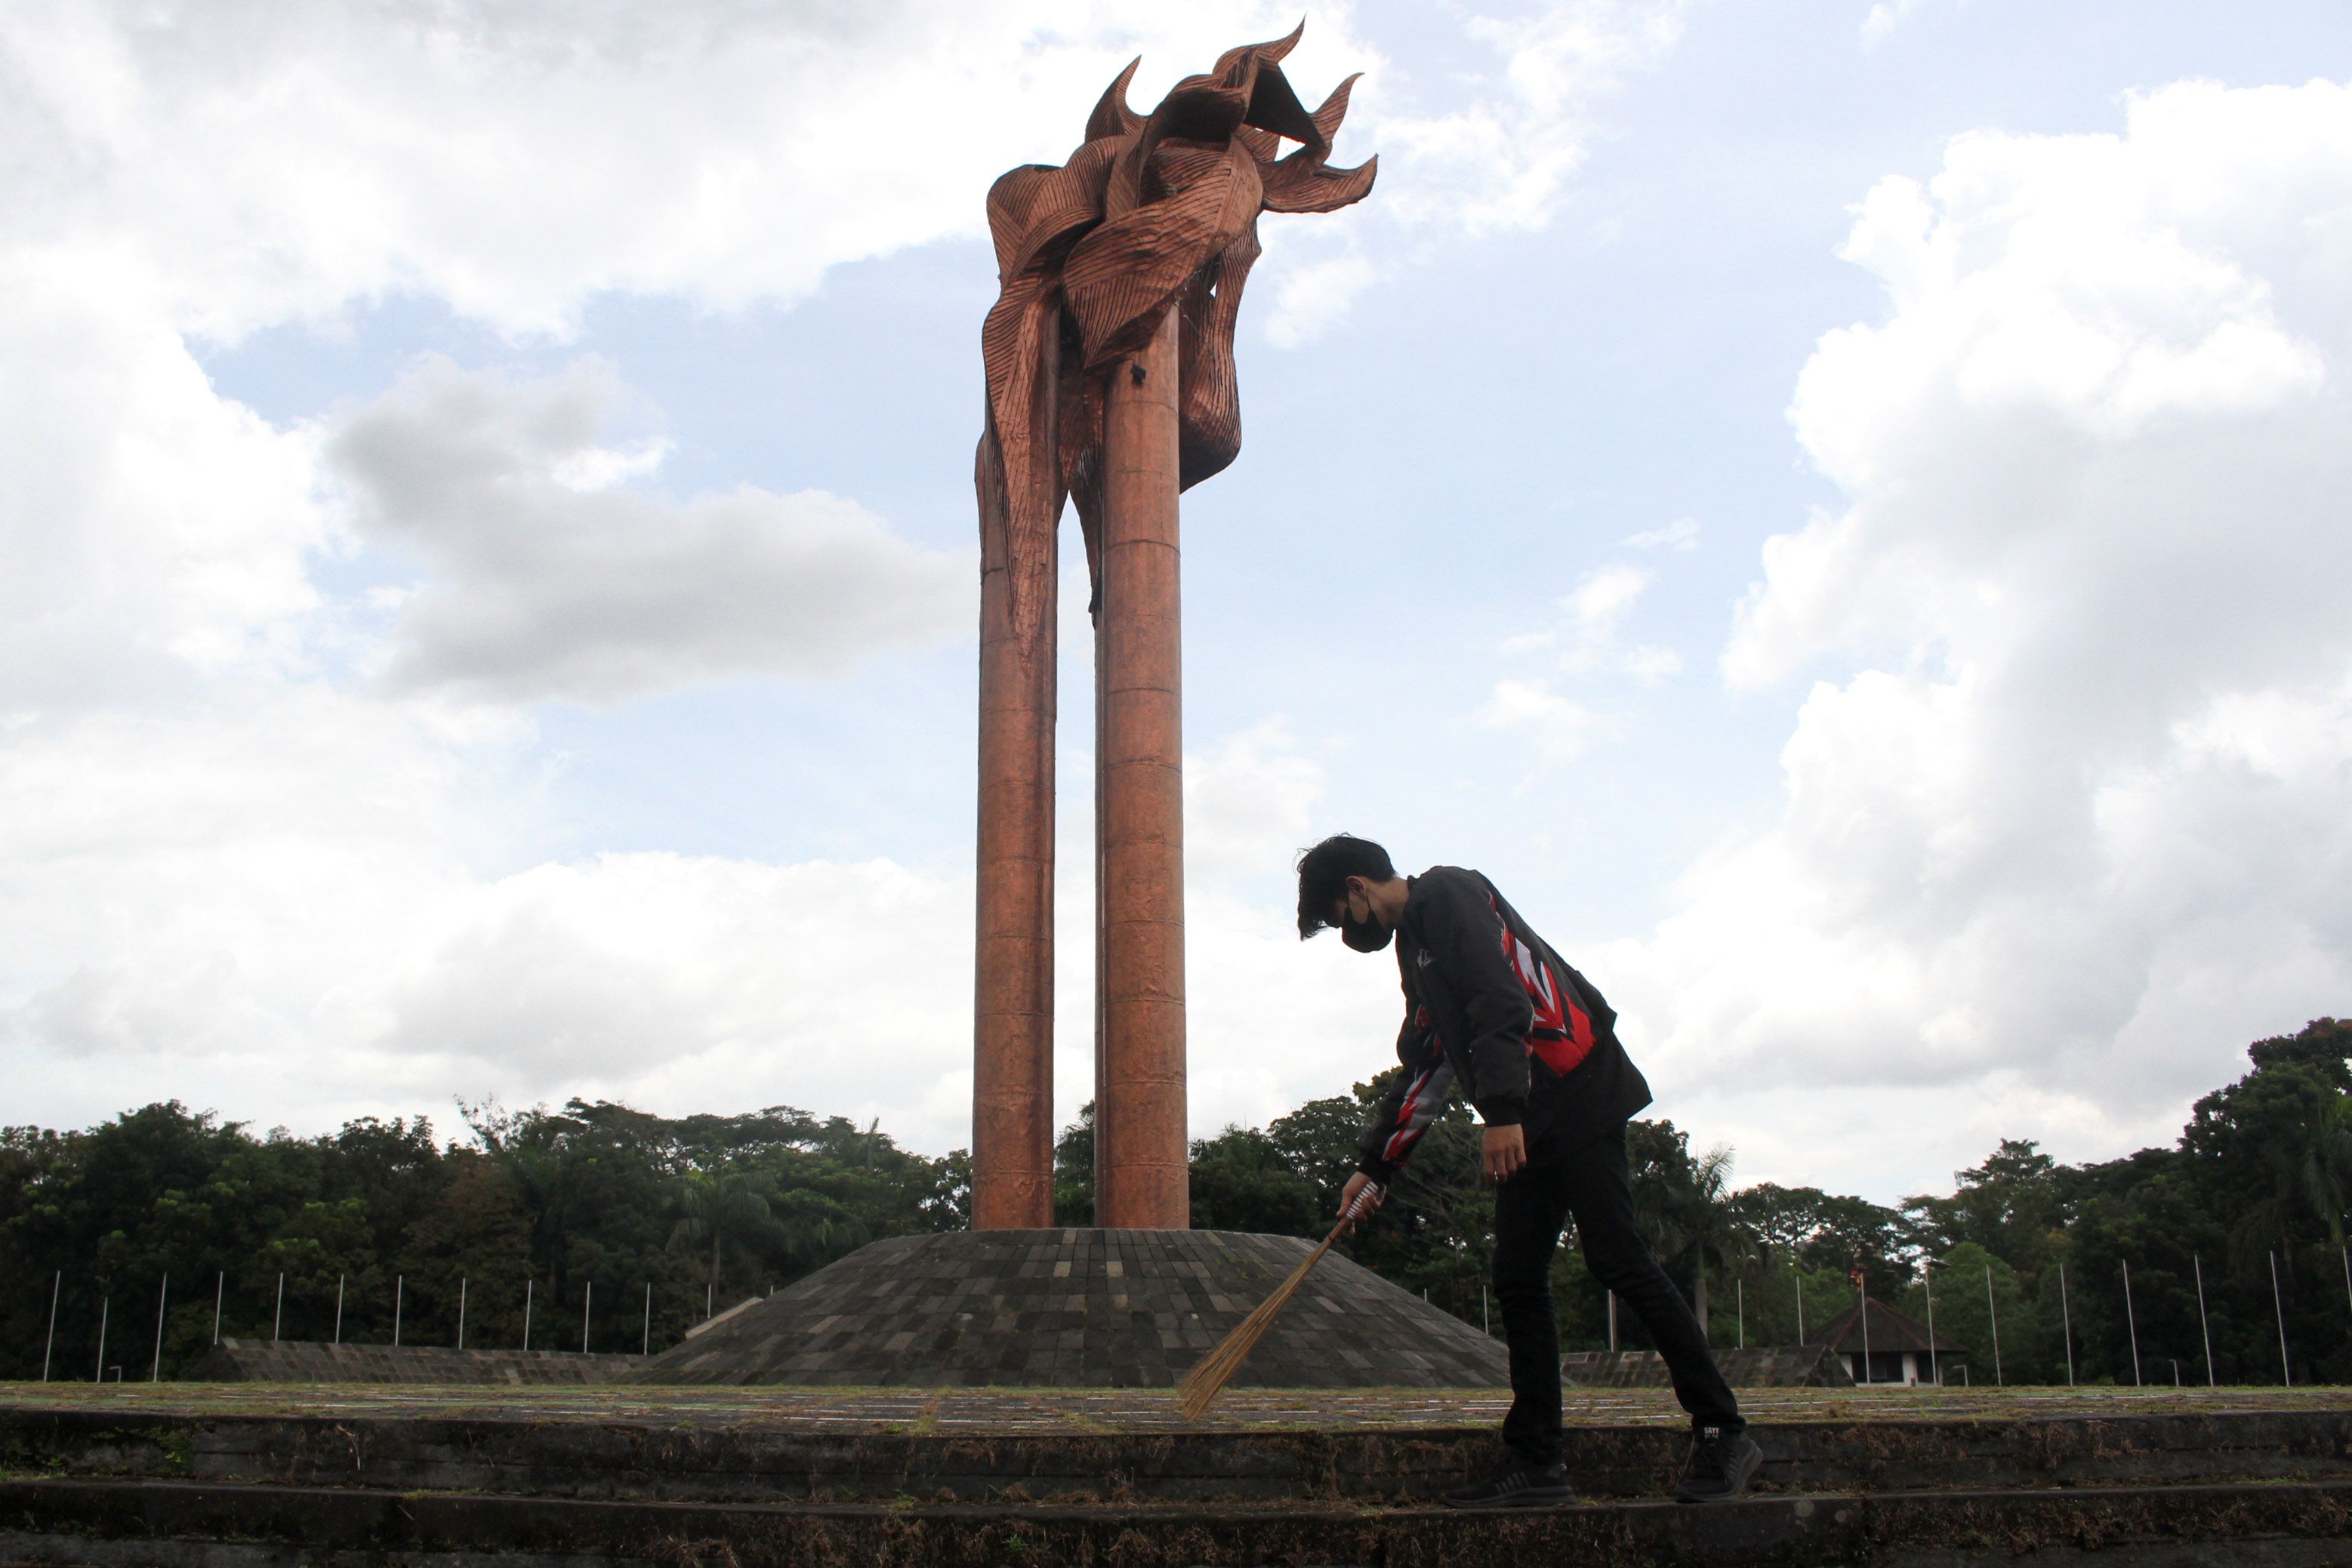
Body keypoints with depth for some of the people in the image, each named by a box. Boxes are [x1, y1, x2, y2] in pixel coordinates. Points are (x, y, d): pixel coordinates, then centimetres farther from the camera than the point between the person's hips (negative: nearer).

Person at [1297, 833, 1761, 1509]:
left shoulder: (1449, 895, -5)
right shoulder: (1416, 943, 23)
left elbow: (1502, 1003, -20)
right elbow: (1424, 1069, 28)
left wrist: (1504, 1113, -28)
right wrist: (1374, 1165, 28)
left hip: (1579, 1092, -10)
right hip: (1531, 1124, 10)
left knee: (1617, 1261, -12)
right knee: (1518, 1282, 4)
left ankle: (1723, 1434, -6)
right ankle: (1535, 1463, 6)